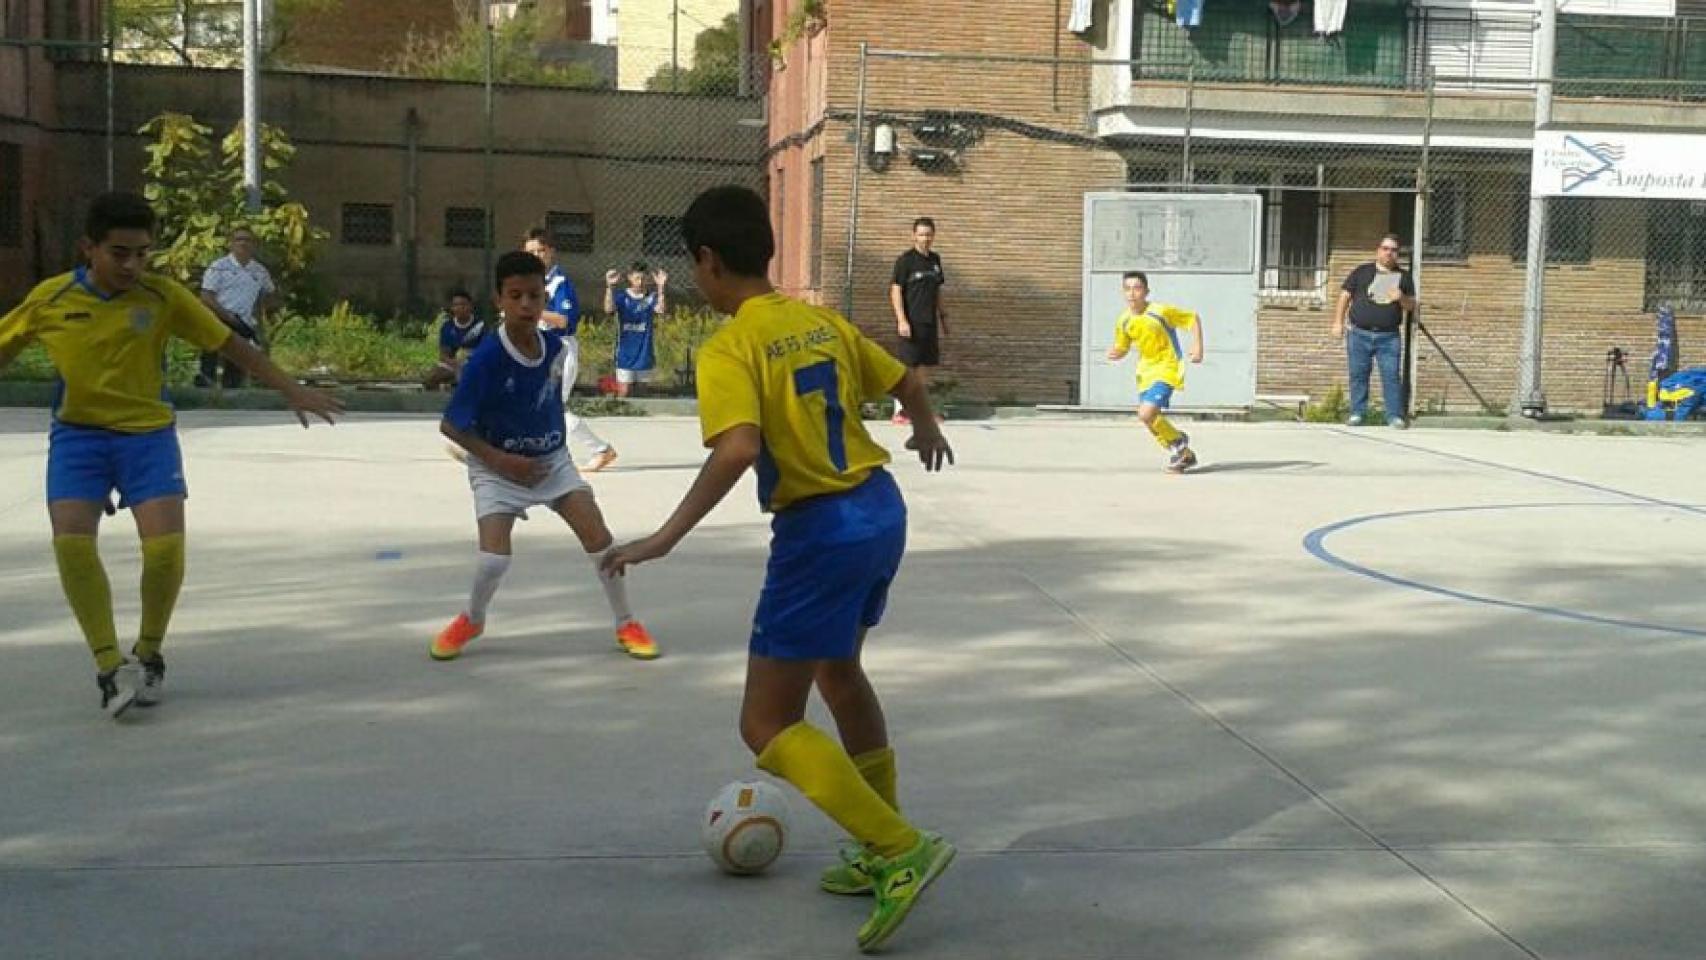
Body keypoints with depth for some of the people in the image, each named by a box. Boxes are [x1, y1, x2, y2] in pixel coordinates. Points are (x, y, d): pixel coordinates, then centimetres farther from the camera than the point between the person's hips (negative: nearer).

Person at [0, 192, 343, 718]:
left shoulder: (163, 296, -5)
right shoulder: (50, 299, -4)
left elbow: (231, 345, 3)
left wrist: (291, 389, 4)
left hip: (148, 434, 0)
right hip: (78, 435, 0)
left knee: (165, 545, -16)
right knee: (71, 540, -21)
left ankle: (148, 655, 10)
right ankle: (110, 667, -12)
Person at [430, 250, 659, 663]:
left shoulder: (556, 348, -9)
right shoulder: (486, 359, -25)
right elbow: (450, 426, -18)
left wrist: (554, 437, 11)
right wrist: (501, 461, -23)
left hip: (553, 461, 4)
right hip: (498, 467, -4)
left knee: (599, 537, -8)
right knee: (494, 558, -18)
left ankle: (627, 625, 10)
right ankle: (471, 621, 15)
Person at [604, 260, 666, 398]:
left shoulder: (651, 298, -1)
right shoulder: (621, 296, -3)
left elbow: (662, 309, -20)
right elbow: (608, 309, -21)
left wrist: (661, 287, -30)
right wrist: (609, 286, -33)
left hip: (645, 355, 1)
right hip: (626, 355, -1)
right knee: (623, 394, 0)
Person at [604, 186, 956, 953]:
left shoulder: (728, 349, -14)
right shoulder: (822, 321, 8)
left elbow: (737, 451, -30)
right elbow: (908, 382, 19)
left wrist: (667, 536, -27)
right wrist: (927, 432, 40)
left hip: (820, 531, -8)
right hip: (880, 510, 8)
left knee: (767, 727, 0)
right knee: (839, 672, 29)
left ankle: (902, 850, -9)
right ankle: (882, 851, 36)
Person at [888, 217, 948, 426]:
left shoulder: (935, 259, 13)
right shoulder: (905, 260, -7)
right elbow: (896, 290, -10)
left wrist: (943, 316, 19)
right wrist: (902, 320, -17)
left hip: (930, 322, 7)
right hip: (911, 322, -7)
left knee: (925, 365, 11)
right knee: (906, 366, -5)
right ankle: (900, 410, 0)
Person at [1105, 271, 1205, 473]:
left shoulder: (1161, 311, -18)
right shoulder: (1124, 321, -3)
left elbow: (1193, 318, -7)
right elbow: (1122, 348, 11)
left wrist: (1198, 346, -15)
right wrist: (1115, 353, -12)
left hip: (1166, 368, -7)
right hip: (1145, 371, 7)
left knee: (1146, 414, -22)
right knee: (1150, 419, 9)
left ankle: (1177, 441, 6)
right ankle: (1185, 455, 30)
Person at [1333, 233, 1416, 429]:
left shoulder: (1404, 276, 12)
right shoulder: (1362, 271, 9)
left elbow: (1411, 306, 13)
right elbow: (1345, 296, 10)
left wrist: (1402, 299, -10)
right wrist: (1338, 322, 3)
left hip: (1389, 337, 0)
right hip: (1359, 334, 0)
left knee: (1391, 376, -6)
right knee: (1358, 375, 3)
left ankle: (1395, 416, -4)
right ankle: (1357, 414, 11)